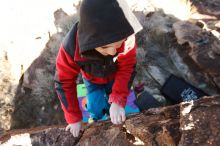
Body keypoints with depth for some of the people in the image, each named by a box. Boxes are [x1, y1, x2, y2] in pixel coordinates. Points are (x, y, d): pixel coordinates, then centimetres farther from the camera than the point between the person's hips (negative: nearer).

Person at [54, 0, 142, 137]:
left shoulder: (127, 39, -40)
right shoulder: (71, 48, -41)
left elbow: (127, 69, -26)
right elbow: (65, 83, -27)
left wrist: (118, 101, -38)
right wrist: (74, 118, -23)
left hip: (114, 77, 1)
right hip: (92, 80, -1)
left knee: (114, 106, 4)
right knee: (96, 109, -7)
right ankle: (95, 119, 30)